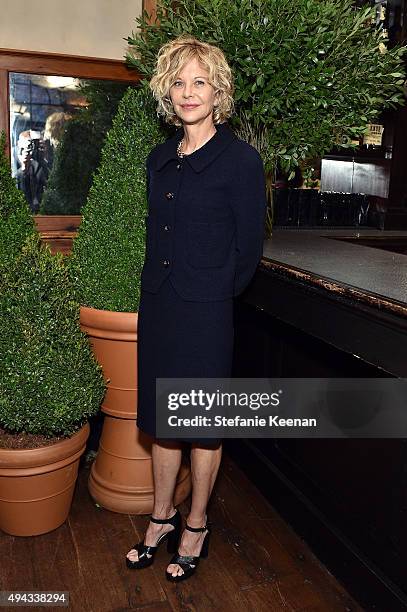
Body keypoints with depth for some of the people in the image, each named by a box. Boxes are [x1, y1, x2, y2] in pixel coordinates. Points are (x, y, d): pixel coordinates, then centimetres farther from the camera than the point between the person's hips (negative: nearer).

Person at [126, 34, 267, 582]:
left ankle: (196, 526, 30)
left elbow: (249, 246, -6)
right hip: (157, 305, 6)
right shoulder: (160, 159, 10)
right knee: (162, 415, 15)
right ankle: (162, 517, 35)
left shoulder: (240, 159, -8)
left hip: (205, 311, -6)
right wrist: (159, 291, 12)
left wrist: (214, 295, 0)